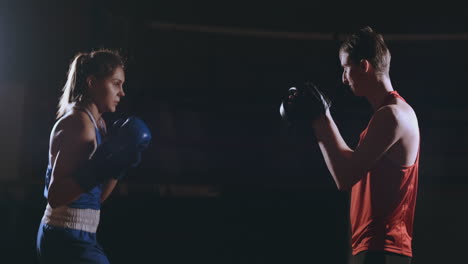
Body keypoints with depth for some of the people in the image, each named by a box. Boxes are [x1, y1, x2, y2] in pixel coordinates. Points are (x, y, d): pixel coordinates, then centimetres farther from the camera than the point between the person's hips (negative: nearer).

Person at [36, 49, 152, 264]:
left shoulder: (99, 124, 14)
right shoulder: (78, 123, -15)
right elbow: (55, 195, -21)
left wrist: (117, 167, 3)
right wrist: (98, 171, -29)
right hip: (67, 240, -10)